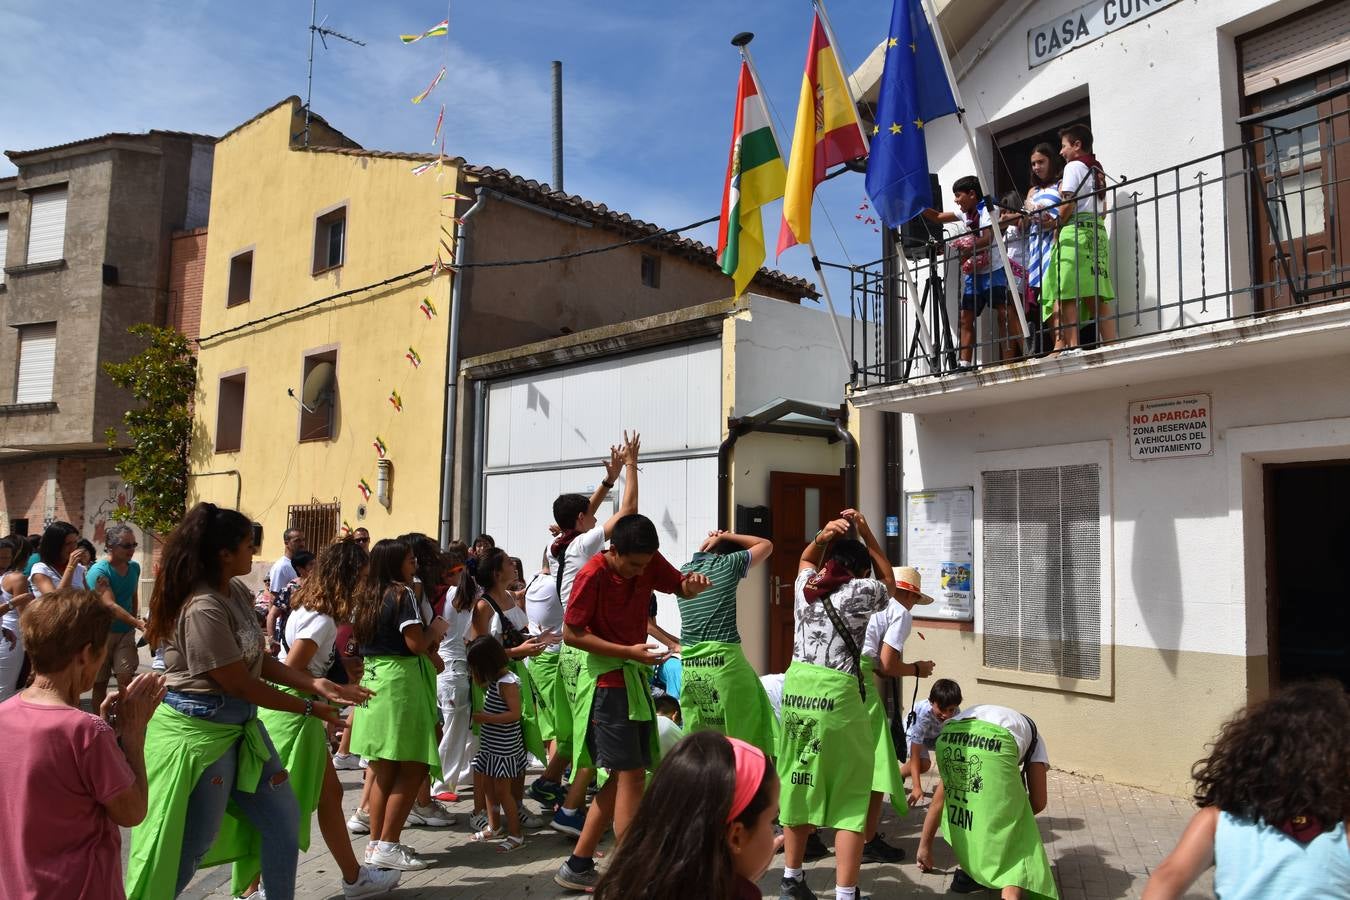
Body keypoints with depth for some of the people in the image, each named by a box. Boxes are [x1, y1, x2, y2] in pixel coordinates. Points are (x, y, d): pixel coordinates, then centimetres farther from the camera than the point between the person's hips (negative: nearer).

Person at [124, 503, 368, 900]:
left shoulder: (236, 592, 3)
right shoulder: (203, 610, -26)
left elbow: (258, 661, 5)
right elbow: (240, 684, -21)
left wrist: (315, 684, -6)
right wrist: (308, 708, -11)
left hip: (241, 722, 9)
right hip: (199, 729, -9)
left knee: (283, 821, 15)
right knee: (192, 844, 5)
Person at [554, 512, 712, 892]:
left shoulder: (649, 562, -2)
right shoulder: (592, 575, -18)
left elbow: (681, 589, 11)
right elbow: (571, 633, -15)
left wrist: (693, 583, -15)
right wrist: (629, 651, -22)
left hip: (635, 676, 7)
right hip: (607, 680, -7)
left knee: (622, 776, 10)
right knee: (632, 775, -9)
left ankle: (578, 865, 21)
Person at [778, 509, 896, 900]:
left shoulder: (806, 585, 12)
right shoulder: (860, 591, -1)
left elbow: (805, 559, 35)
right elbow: (889, 582, 21)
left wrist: (822, 537, 16)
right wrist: (866, 532, 19)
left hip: (797, 689, 6)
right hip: (837, 695, -5)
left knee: (800, 784, 18)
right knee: (850, 796, 4)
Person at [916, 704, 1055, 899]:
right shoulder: (1033, 736, 40)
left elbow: (939, 798, 46)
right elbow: (1038, 802, 30)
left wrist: (925, 846, 52)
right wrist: (1014, 815, 50)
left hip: (948, 739, 3)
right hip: (995, 745, -3)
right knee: (1012, 835, 14)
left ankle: (970, 872, 37)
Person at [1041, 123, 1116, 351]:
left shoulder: (1074, 166, -1)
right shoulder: (1097, 169, 24)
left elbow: (1068, 204, -11)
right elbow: (1103, 210, 21)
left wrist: (1057, 226, 2)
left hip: (1075, 231, -8)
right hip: (1098, 232, 8)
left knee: (1066, 294, -13)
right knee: (1096, 297, 2)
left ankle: (1071, 344, -21)